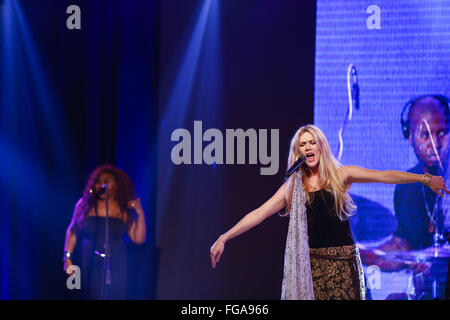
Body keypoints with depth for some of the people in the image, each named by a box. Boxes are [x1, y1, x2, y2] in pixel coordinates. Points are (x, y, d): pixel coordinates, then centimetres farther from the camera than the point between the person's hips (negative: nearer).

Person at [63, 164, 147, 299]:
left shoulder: (125, 210, 2)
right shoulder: (85, 204, 2)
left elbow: (139, 239, -1)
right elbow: (72, 232, 10)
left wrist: (140, 214, -10)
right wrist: (68, 258, 5)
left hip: (116, 269, 0)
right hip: (90, 267, 0)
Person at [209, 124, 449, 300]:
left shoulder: (341, 175, 3)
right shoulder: (293, 187, 7)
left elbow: (385, 176, -5)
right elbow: (259, 214, 4)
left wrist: (426, 179, -14)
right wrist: (224, 238, -3)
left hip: (342, 260, -1)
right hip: (310, 261, 1)